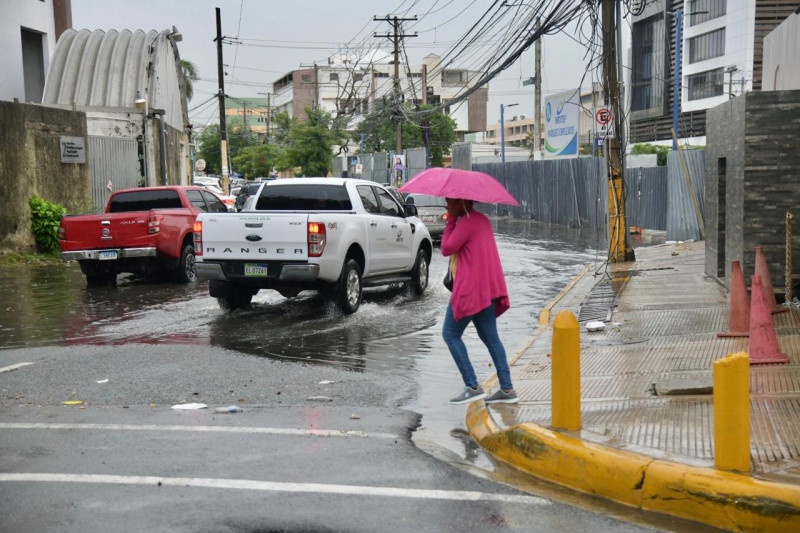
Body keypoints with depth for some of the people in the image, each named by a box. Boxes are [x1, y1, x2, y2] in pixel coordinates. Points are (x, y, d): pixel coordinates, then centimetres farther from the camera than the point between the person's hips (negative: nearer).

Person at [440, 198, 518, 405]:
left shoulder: (467, 222, -15)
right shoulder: (482, 219, 18)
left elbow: (446, 249, -13)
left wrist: (451, 219, -8)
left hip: (470, 290, -10)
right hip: (486, 289, 10)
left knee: (450, 334, -1)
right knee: (490, 337, 10)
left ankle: (473, 386, -6)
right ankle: (507, 389, 7)